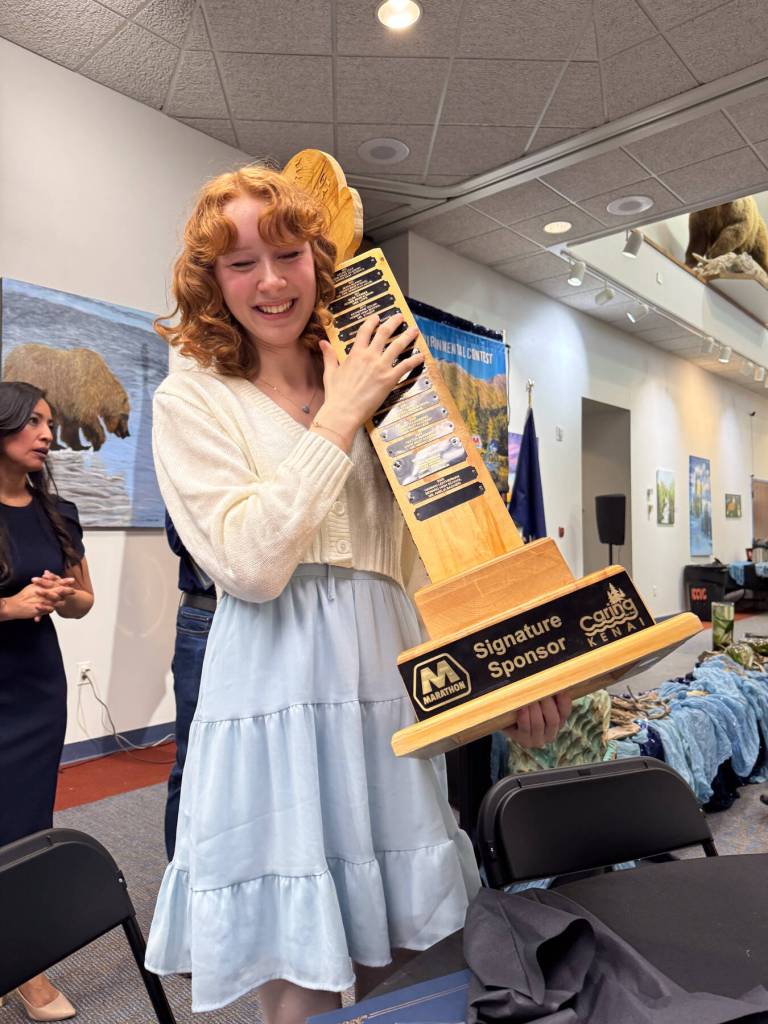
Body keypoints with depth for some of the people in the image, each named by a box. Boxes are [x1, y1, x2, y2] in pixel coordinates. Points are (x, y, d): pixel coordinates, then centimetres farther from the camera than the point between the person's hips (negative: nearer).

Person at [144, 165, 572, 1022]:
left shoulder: (372, 384, 12)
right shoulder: (193, 399, -1)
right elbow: (250, 563, -16)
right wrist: (340, 416, -13)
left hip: (385, 675, 5)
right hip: (277, 689, -4)